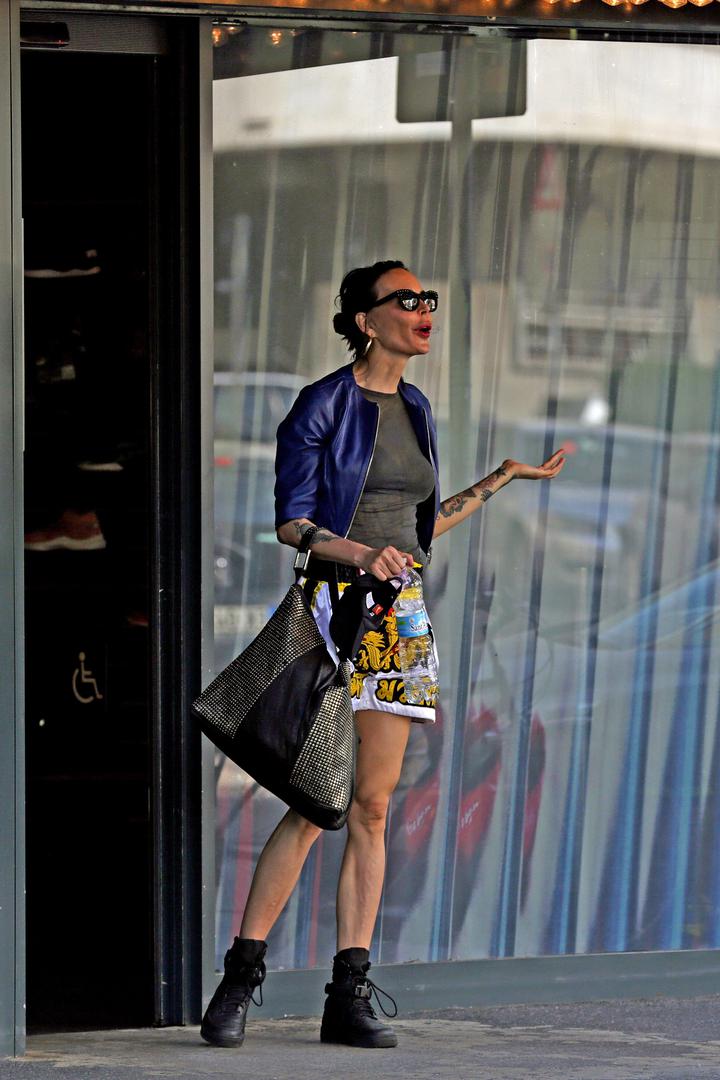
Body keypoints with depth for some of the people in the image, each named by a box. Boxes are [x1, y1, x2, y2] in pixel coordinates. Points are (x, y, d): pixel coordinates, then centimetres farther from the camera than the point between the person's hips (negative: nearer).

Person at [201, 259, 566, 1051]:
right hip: (336, 605, -6)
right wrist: (363, 556, -24)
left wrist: (504, 478, 25)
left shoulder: (415, 410, 15)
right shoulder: (323, 405, -5)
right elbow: (290, 522, -8)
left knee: (372, 805, 3)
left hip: (400, 615, 6)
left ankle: (349, 997, 4)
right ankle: (239, 982, -3)